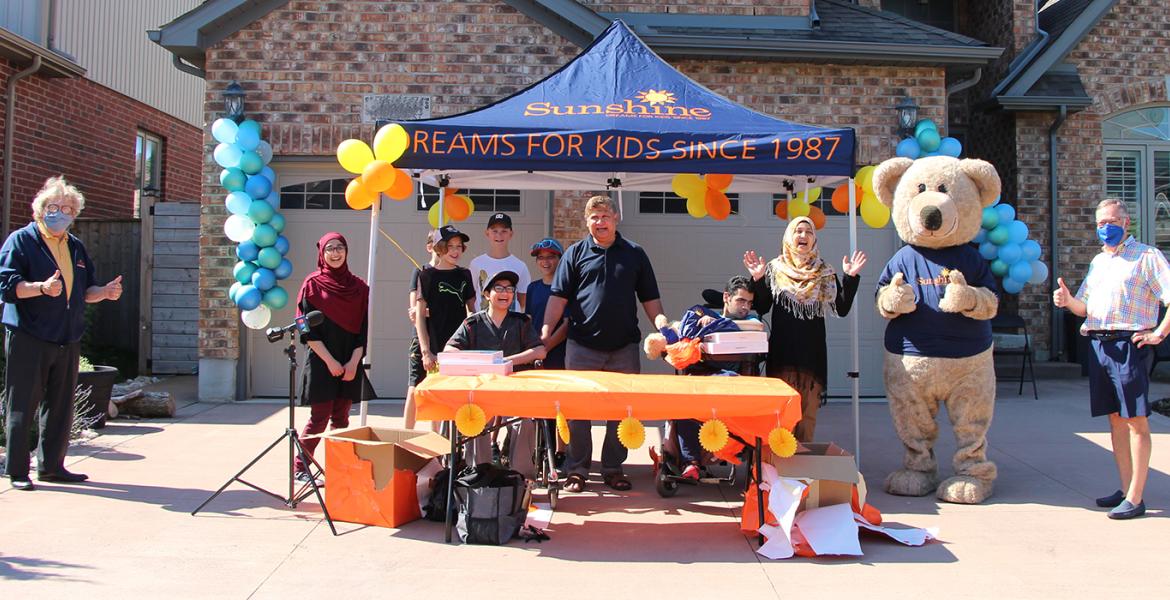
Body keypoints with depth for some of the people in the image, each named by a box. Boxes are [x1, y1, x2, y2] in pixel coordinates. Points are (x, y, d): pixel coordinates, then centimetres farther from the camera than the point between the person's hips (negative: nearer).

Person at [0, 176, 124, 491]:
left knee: (61, 406, 10)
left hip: (68, 340, 6)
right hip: (28, 338, -6)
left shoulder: (76, 247, 17)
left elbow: (84, 292, 22)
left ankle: (51, 465, 21)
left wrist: (106, 292, 2)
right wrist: (42, 287, -29)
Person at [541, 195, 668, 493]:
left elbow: (649, 299, 11)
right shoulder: (576, 253, 5)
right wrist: (546, 330, -10)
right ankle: (577, 470, 14)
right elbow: (559, 297, 1)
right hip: (582, 345, -1)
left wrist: (663, 326, -3)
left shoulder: (635, 254, 9)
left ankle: (613, 468, 20)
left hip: (625, 346, 1)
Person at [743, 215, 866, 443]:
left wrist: (851, 278, -4)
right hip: (782, 350, -1)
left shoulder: (825, 273, 9)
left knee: (808, 411, 3)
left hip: (813, 351, 2)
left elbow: (842, 309, 4)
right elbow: (761, 308, 2)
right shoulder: (774, 269, 5)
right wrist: (758, 280, -11)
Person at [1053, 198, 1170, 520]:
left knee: (1136, 420, -4)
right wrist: (1067, 300, 1)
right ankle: (1125, 489, 19)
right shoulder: (1098, 261, 20)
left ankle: (1136, 499, -1)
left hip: (1129, 344, -7)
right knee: (1116, 418, 11)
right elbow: (1084, 307, 21)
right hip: (1099, 345, 7)